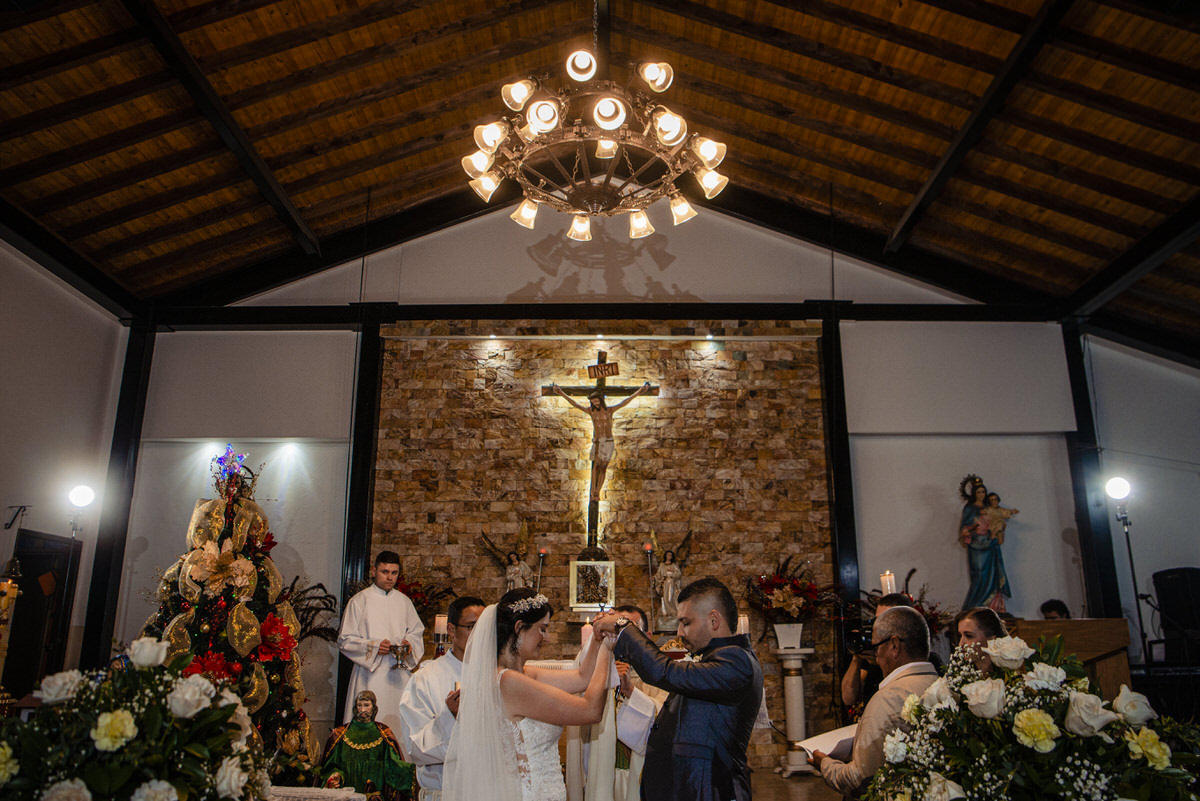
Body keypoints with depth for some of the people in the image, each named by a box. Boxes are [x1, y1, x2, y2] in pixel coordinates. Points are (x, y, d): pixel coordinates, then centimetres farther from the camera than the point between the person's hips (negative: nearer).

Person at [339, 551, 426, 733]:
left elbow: (417, 632, 17)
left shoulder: (404, 601, 11)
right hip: (370, 673, -3)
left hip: (400, 674, 3)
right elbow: (345, 640, -2)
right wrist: (374, 646, -15)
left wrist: (409, 643, -5)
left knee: (399, 722, 0)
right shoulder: (359, 601, 0)